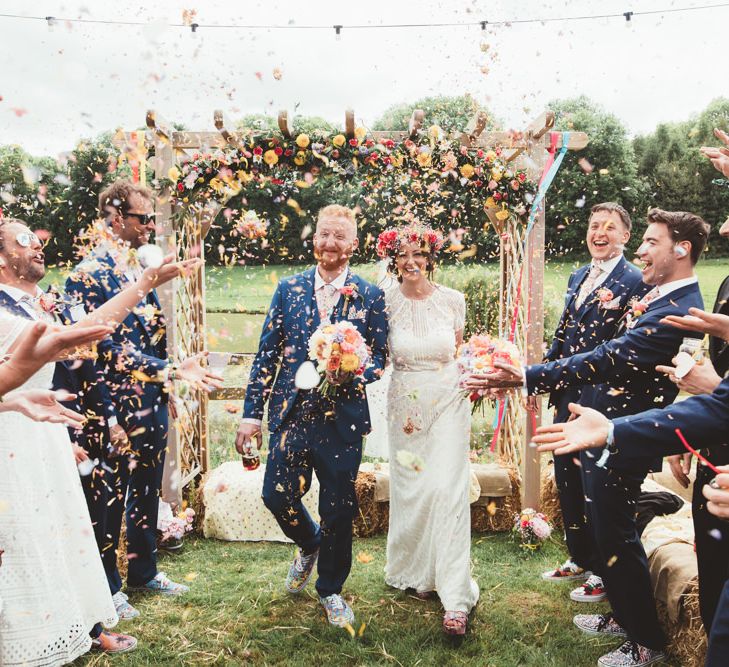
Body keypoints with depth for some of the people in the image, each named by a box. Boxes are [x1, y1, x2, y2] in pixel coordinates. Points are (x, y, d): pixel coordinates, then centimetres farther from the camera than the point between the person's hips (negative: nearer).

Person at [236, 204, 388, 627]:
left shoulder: (370, 296, 2)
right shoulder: (289, 289, 5)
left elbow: (380, 358, 4)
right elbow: (267, 354, 4)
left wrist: (351, 373, -19)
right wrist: (252, 413, -1)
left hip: (343, 417, -1)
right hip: (291, 413, 1)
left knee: (338, 509, 5)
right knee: (278, 495, -1)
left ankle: (331, 590, 30)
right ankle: (309, 545, 35)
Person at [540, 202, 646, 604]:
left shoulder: (634, 281, -11)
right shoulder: (578, 278, 13)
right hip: (567, 395, 8)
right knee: (567, 480, 17)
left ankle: (602, 572, 22)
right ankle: (579, 559, 35)